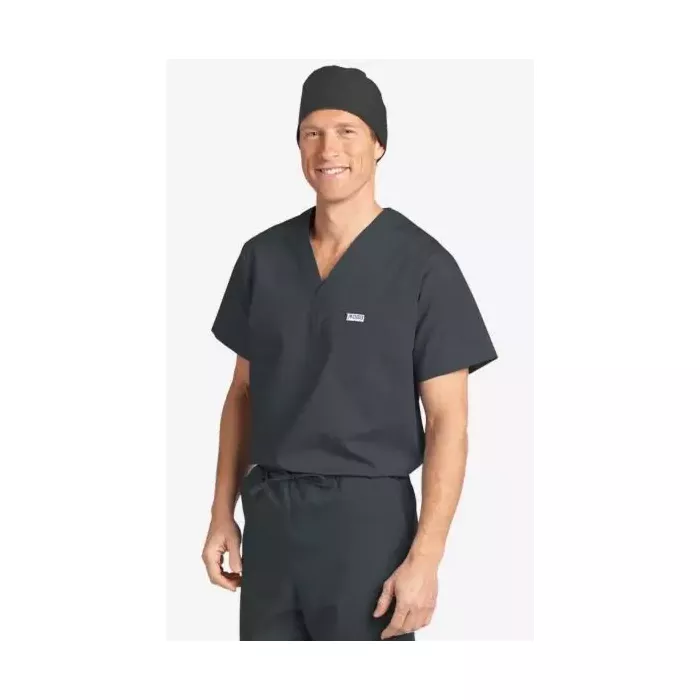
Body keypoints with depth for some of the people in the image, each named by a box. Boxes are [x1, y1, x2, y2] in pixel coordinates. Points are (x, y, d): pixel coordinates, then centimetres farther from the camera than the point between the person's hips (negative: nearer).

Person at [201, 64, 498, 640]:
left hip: (367, 517, -4)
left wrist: (425, 556, -15)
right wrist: (223, 514, 9)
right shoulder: (264, 256, 6)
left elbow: (447, 421, -9)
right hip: (269, 514, 4)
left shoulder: (423, 267, -8)